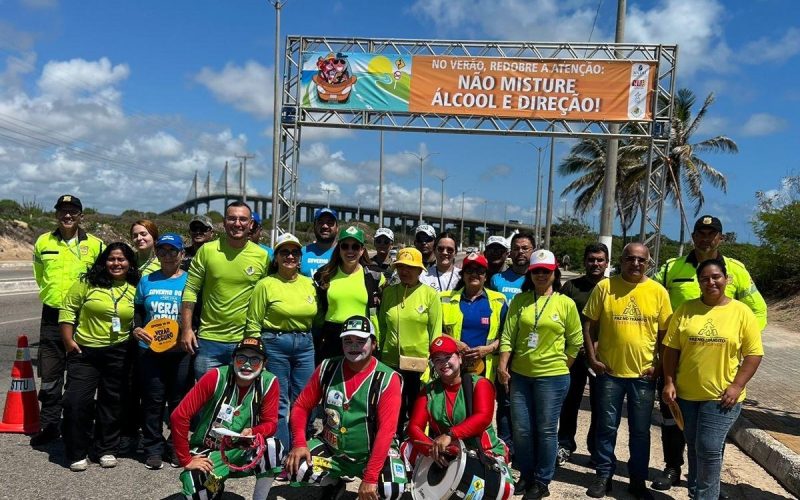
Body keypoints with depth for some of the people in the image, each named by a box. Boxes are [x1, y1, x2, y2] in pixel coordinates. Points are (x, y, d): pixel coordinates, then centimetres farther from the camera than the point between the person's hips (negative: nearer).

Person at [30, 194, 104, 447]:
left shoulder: (95, 245, -2)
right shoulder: (43, 243, 5)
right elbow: (40, 276, 21)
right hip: (52, 317, 2)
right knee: (49, 375, 8)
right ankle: (49, 424, 22)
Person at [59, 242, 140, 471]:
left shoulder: (135, 290, 4)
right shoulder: (88, 282, -2)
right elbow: (68, 309, 0)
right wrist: (68, 340, -5)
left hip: (118, 354, 2)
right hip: (84, 350, -1)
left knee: (112, 401, 10)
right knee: (77, 400, -5)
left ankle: (106, 449, 25)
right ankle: (77, 453, 11)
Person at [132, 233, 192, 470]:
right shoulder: (147, 281, 11)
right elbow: (137, 310, 17)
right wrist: (136, 328, -2)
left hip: (180, 351, -2)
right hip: (150, 350, 2)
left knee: (179, 401, 5)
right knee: (152, 400, 5)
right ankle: (153, 449, 17)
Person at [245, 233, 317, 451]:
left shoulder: (309, 283, 8)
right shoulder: (266, 284, -5)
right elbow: (253, 323, -3)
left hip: (305, 345, 4)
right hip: (275, 344, -4)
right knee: (279, 404, 2)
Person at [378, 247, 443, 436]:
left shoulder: (430, 295, -5)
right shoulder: (388, 292, 5)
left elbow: (436, 333, -4)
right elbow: (381, 326, 12)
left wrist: (432, 365, -6)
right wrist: (378, 354, 11)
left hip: (420, 364, -3)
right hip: (391, 363, 3)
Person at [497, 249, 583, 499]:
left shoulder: (566, 303, -2)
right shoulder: (519, 300, 2)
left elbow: (576, 341, 5)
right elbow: (508, 336, 0)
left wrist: (561, 366, 5)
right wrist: (503, 365, -6)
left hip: (552, 377, -2)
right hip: (520, 374, 2)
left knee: (546, 430, 6)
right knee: (521, 429, 9)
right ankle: (526, 476, 28)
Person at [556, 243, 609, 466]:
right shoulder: (571, 286, 6)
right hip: (575, 353, 0)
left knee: (599, 404, 7)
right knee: (570, 400, 6)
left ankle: (596, 448, 22)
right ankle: (565, 445, 19)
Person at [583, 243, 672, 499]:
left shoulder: (658, 291, -1)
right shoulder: (604, 287, -3)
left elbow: (665, 333, 5)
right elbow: (590, 325, 1)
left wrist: (658, 364, -2)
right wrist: (592, 358, -5)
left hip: (643, 373, 1)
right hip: (609, 371, 0)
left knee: (640, 431, 12)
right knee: (606, 427, 10)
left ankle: (638, 479, 27)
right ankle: (604, 476, 24)